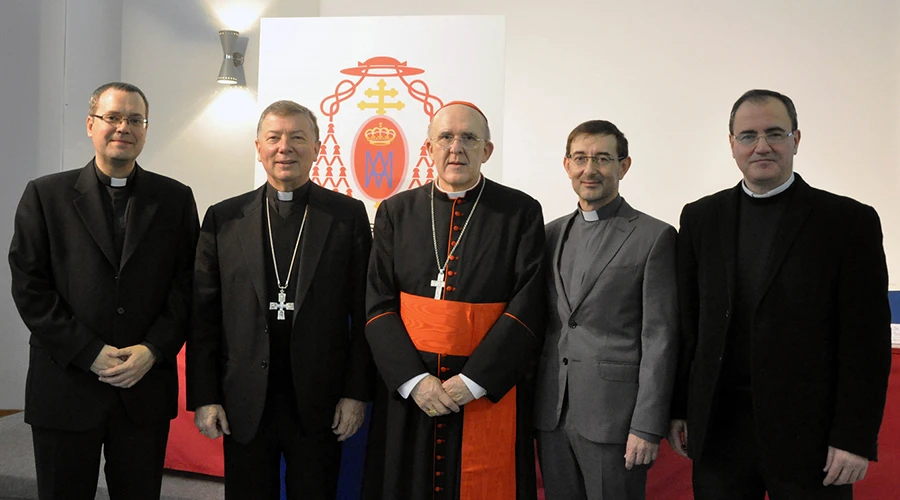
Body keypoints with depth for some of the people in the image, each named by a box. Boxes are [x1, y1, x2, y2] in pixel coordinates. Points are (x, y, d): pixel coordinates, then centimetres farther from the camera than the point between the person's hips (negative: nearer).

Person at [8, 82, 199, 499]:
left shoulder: (175, 199, 7)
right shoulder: (46, 195, 4)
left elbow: (186, 285, 3)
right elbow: (29, 285, -3)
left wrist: (153, 349, -9)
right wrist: (88, 353, -10)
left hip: (146, 388, 1)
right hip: (64, 385, 0)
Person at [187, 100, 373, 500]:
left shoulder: (348, 215, 0)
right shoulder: (223, 218, 4)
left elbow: (364, 312, -1)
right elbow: (204, 315, 4)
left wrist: (357, 393, -5)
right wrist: (204, 397, -1)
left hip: (319, 403, -1)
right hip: (245, 403, 1)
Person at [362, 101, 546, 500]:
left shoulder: (522, 212, -1)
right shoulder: (396, 212, 6)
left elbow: (528, 307, -8)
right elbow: (378, 304, 1)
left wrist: (471, 381, -13)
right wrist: (413, 379, -10)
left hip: (490, 390, -2)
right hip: (406, 391, 2)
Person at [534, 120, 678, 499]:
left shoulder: (654, 237, -4)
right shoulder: (552, 234, 11)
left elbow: (659, 339, -8)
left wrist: (647, 427, -12)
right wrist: (529, 403, 9)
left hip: (614, 415, -5)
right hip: (551, 413, 5)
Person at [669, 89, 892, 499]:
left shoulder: (850, 220, -4)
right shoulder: (701, 218, 6)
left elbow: (867, 339, -5)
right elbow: (687, 322, 8)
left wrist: (856, 436, -9)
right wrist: (678, 409, 6)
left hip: (809, 433, -2)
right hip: (718, 430, 3)